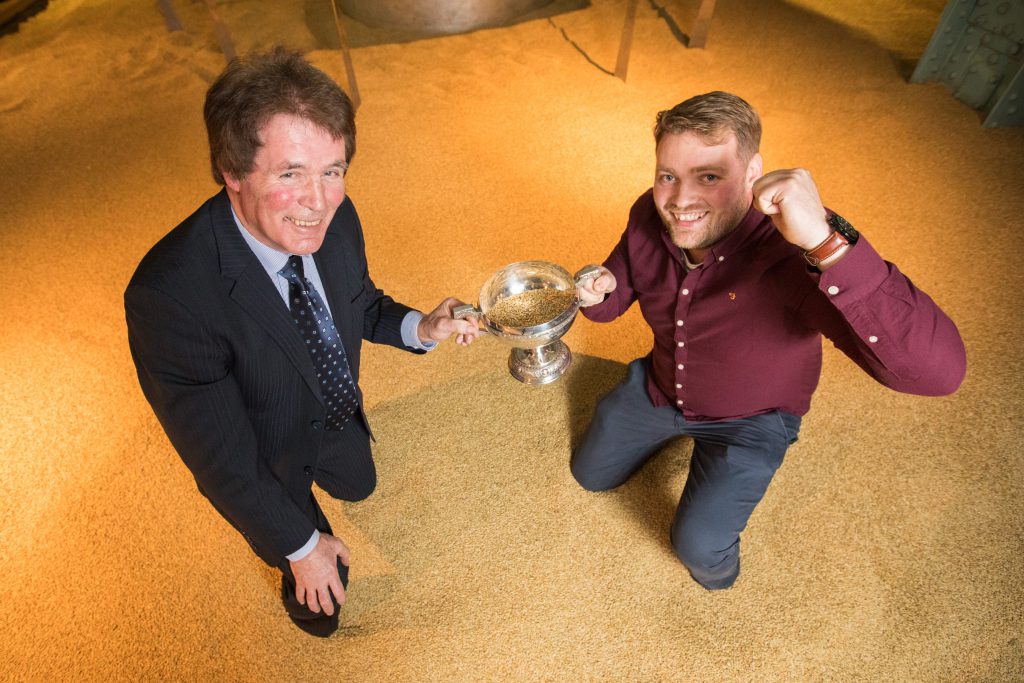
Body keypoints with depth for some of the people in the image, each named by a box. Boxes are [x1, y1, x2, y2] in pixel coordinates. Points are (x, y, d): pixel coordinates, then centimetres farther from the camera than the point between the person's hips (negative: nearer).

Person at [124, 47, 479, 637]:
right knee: (322, 584, 20)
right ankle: (303, 586, 56)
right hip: (265, 456, -4)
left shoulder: (337, 218, -25)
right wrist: (303, 549, -19)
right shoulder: (169, 295, -41)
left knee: (358, 485, 34)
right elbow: (221, 457, -30)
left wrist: (420, 328, -23)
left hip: (338, 414, 5)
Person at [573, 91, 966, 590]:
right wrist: (599, 291, -29)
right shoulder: (650, 218, -21)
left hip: (749, 417, -4)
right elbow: (613, 302, -3)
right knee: (589, 474, 19)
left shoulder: (792, 253, -39)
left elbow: (939, 370, -51)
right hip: (657, 383, 5)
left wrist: (825, 242, -63)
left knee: (699, 547, -15)